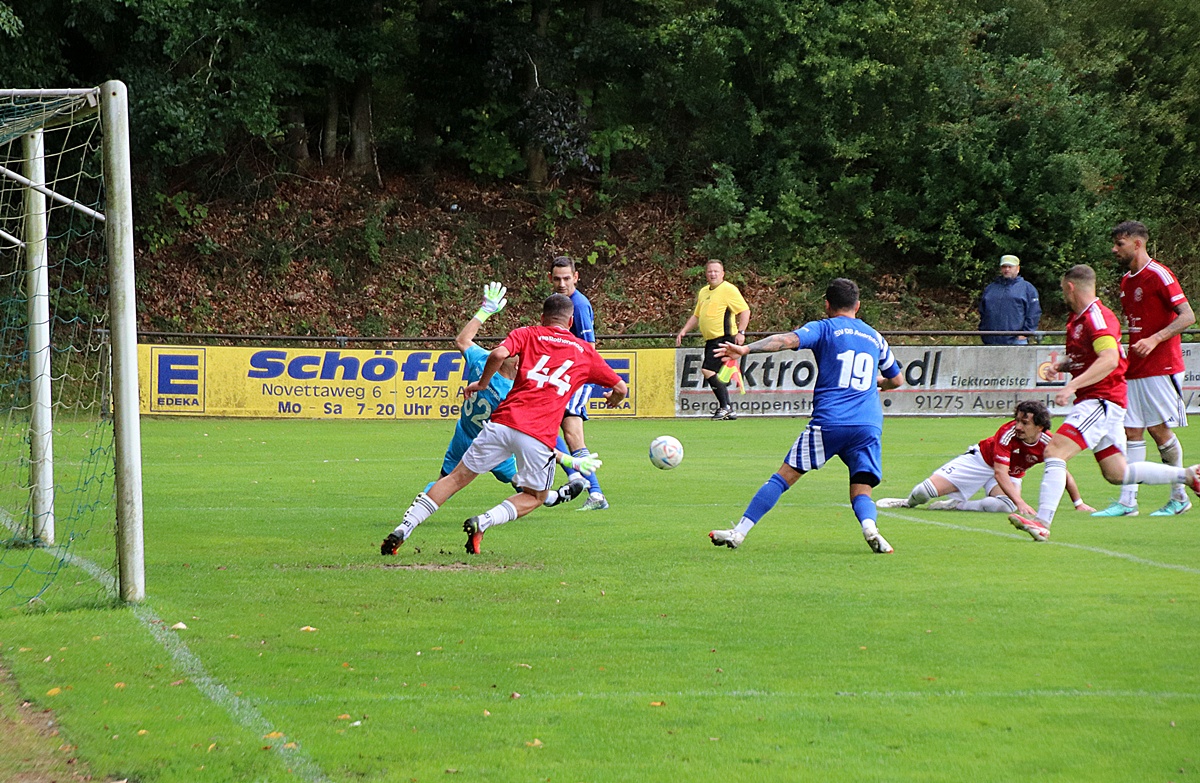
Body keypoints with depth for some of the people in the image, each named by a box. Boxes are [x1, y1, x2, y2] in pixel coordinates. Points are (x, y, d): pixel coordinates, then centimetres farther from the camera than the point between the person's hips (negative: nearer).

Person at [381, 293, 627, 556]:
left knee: (457, 478, 12)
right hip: (540, 436, -1)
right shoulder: (585, 352, 18)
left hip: (503, 422, 1)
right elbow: (621, 388, 24)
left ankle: (402, 529, 3)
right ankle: (483, 522, -5)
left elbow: (498, 354, -7)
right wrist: (613, 399, 46)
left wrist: (482, 383, 9)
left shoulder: (526, 335, 14)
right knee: (534, 496, 21)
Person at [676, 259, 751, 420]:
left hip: (724, 338, -9)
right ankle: (728, 411, 15)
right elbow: (696, 315, 28)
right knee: (714, 374, 8)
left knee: (707, 371, -17)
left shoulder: (728, 289, -7)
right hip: (711, 340, 9)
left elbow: (745, 310, -11)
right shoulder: (703, 292, 18)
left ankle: (725, 407, -11)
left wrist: (741, 332, -20)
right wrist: (684, 331, 18)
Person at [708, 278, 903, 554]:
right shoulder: (875, 337, 23)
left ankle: (739, 532, 3)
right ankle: (869, 526, -29)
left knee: (785, 476, 4)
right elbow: (896, 380, 35)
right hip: (870, 426, 3)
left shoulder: (824, 328, 9)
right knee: (861, 492, 4)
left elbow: (789, 340, -10)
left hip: (828, 421, -3)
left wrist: (746, 349, -17)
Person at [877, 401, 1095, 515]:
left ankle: (956, 505, -14)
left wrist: (1079, 503, -2)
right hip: (982, 460, -2)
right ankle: (909, 502, 24)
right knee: (929, 489, -14)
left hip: (1010, 475, 3)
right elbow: (1000, 473, -39)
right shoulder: (1008, 432, -33)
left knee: (1006, 507, -35)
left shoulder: (1048, 443, -23)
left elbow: (1065, 475, -5)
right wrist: (1019, 502, -50)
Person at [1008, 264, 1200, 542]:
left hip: (1101, 401, -11)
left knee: (1054, 451, -21)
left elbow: (1110, 359, -30)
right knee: (1116, 474, 14)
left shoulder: (1097, 317, -16)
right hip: (1092, 402, 11)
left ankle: (1042, 522, -29)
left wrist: (1072, 386, -37)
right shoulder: (1076, 319, 15)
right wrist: (1059, 366, 7)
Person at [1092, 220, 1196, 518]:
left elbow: (1188, 316, -16)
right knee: (1132, 431, 1)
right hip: (1134, 369, 8)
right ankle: (1127, 501, 0)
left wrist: (1154, 340, -26)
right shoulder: (1126, 281, 15)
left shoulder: (1159, 275, -10)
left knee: (1159, 429, -4)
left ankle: (1180, 497, 8)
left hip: (1160, 367, -8)